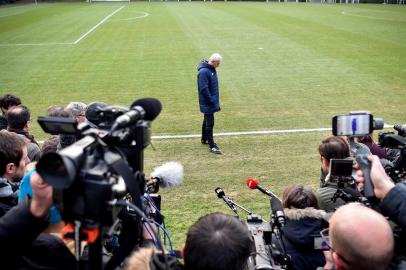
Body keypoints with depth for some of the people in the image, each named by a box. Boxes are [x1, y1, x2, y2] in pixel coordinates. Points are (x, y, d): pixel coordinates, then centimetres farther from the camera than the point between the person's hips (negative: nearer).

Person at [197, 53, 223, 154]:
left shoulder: (212, 69, 8)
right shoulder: (203, 72, -22)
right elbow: (204, 89, -24)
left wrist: (216, 100, 16)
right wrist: (212, 101, -20)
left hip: (212, 101, 10)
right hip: (207, 103, -10)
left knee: (207, 120, 21)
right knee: (210, 123, -6)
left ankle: (204, 139, 36)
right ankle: (211, 145, -1)